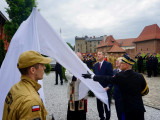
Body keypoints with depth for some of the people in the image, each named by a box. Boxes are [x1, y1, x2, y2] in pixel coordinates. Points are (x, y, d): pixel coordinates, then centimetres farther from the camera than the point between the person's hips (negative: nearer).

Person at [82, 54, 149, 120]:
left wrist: (91, 76, -4)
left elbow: (106, 79, -10)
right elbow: (145, 91, 6)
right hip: (140, 108, 4)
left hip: (128, 108, -3)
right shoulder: (139, 76, -5)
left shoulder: (120, 76, -16)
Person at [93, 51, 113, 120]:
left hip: (106, 88, -5)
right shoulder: (95, 65, 9)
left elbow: (111, 77, -11)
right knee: (99, 105, 15)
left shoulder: (108, 64, -7)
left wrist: (109, 86, -20)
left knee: (106, 105, 8)